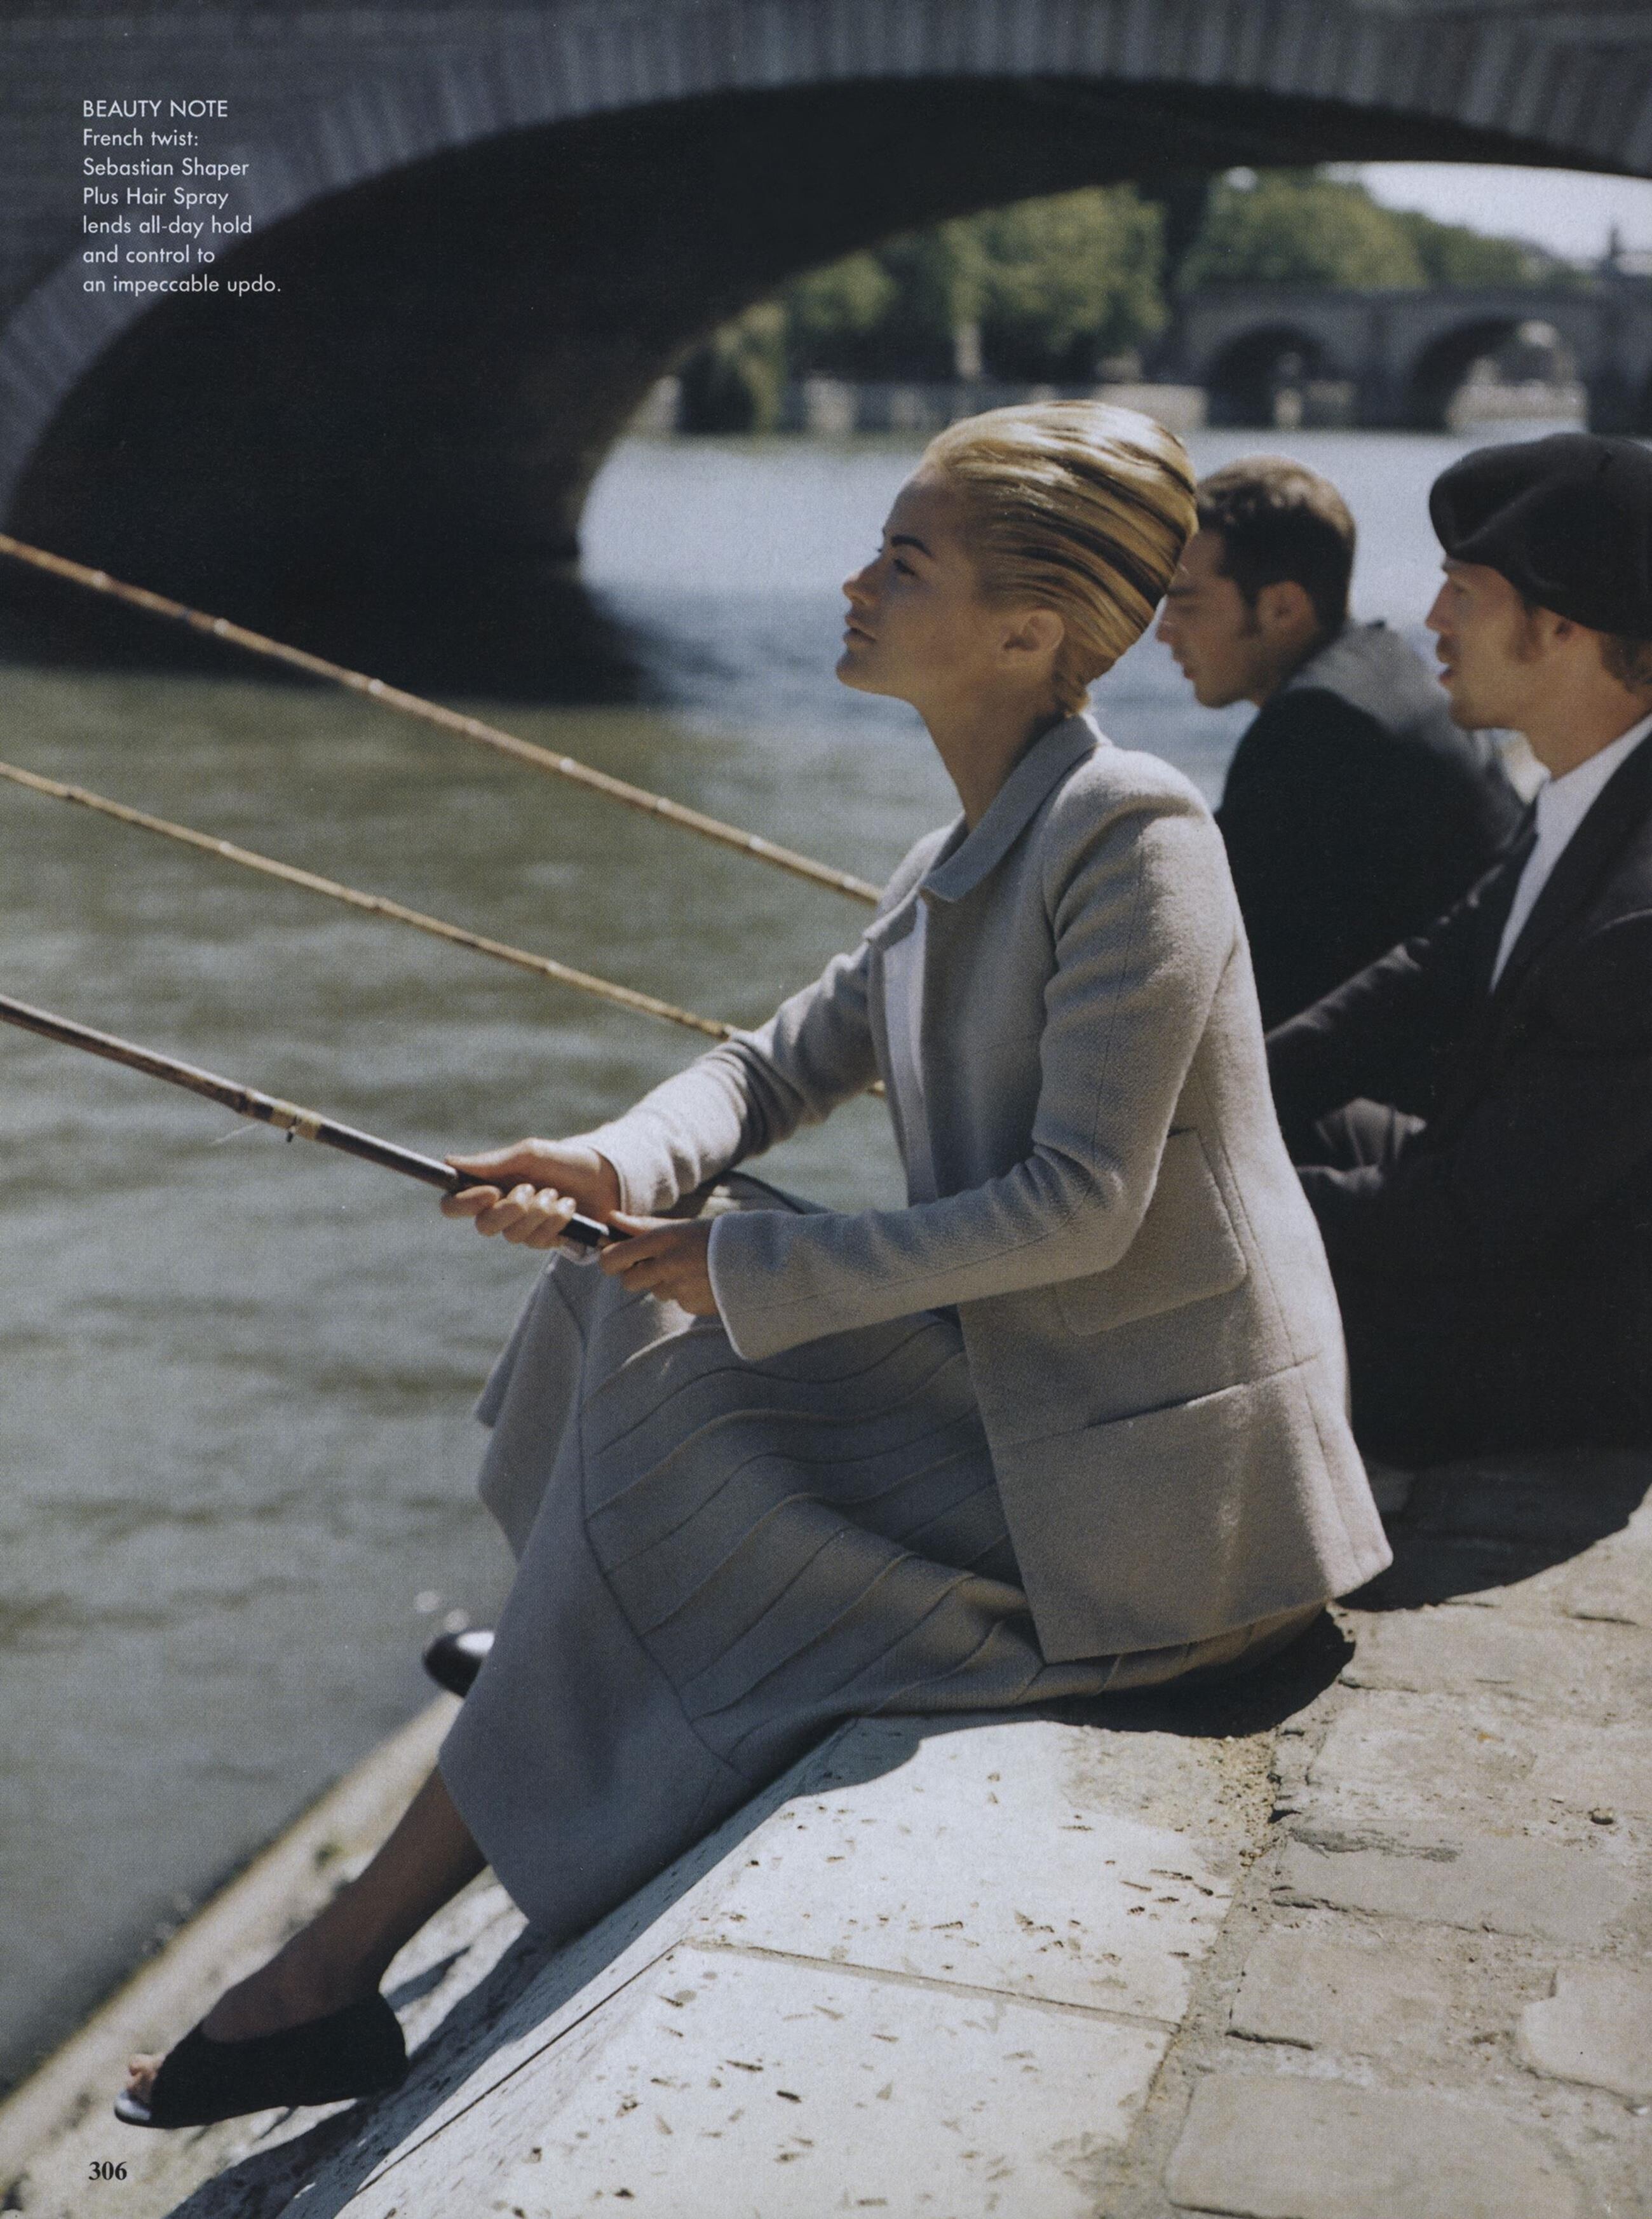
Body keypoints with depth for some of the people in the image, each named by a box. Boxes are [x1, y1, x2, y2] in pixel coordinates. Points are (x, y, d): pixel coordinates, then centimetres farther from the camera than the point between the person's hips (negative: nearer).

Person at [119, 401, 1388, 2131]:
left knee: (680, 1460, -14)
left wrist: (754, 1267, -19)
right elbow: (780, 1067, 12)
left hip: (1145, 1477, -8)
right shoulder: (957, 869, 9)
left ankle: (349, 1960, -2)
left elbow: (1079, 1204, -24)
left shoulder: (1134, 835, -20)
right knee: (635, 1309, 5)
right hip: (1017, 1390, 9)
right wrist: (619, 1168, -10)